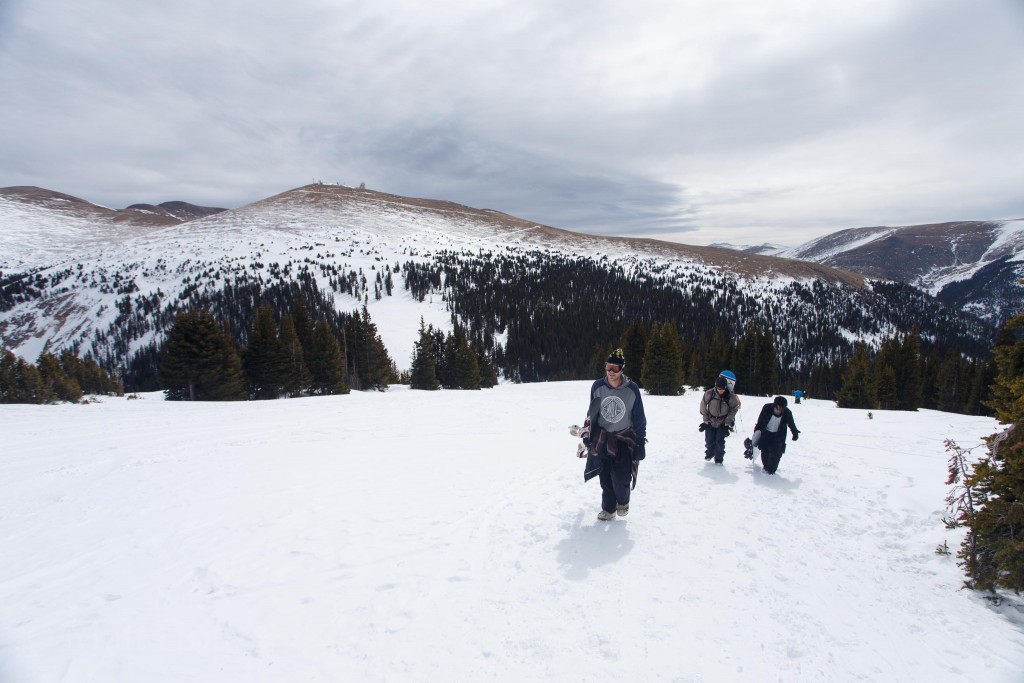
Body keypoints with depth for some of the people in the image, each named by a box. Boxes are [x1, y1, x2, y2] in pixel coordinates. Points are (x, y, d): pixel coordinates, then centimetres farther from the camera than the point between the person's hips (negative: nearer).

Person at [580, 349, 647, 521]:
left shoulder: (632, 389, -13)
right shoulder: (597, 387, -7)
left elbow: (639, 417, -4)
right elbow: (591, 413, 8)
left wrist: (641, 442, -4)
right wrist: (586, 433, 9)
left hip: (625, 438, -2)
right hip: (602, 438, 2)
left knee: (621, 477, -9)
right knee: (605, 477, 3)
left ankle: (623, 501, 22)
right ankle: (609, 508, 23)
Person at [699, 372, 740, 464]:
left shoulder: (731, 397, -21)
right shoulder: (709, 394, -20)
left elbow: (734, 410, -6)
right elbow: (703, 406, -6)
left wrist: (727, 423, -6)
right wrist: (706, 420, -3)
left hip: (723, 422, -1)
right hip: (710, 421, 1)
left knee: (720, 441, -6)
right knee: (709, 440, 6)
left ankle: (719, 458, 15)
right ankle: (710, 453, 35)